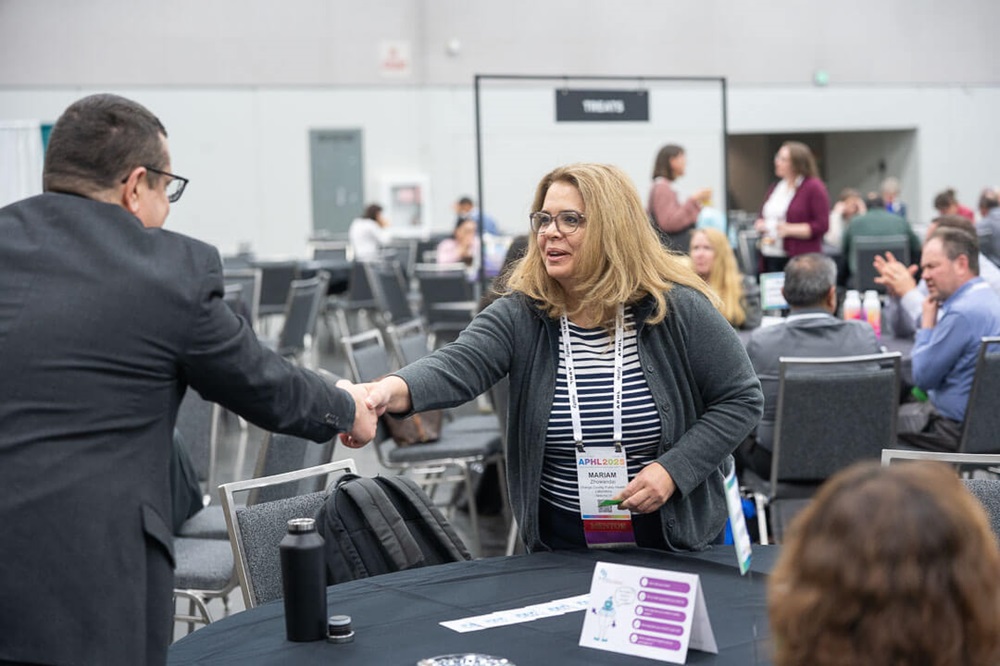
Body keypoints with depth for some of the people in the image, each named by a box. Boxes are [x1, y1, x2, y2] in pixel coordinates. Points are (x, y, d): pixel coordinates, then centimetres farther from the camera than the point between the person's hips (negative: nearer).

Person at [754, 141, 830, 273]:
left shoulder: (814, 187, -3)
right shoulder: (775, 188, 18)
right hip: (770, 258, 7)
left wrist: (790, 230, -16)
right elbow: (762, 217, 30)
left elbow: (822, 226, -9)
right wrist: (760, 224, 6)